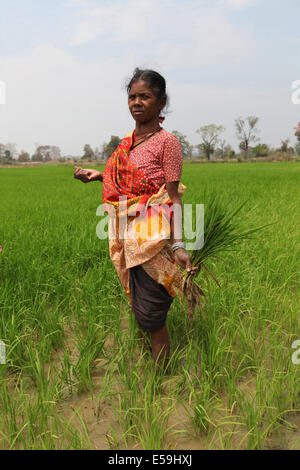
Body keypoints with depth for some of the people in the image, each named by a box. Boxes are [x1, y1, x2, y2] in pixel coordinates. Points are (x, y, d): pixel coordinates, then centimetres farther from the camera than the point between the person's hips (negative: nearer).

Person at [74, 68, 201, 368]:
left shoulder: (166, 142, -9)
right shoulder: (127, 141, 12)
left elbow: (174, 197, -12)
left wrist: (178, 244, -19)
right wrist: (98, 175, 10)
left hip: (154, 240, -7)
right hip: (129, 238, 7)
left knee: (150, 315, 1)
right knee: (139, 308, 18)